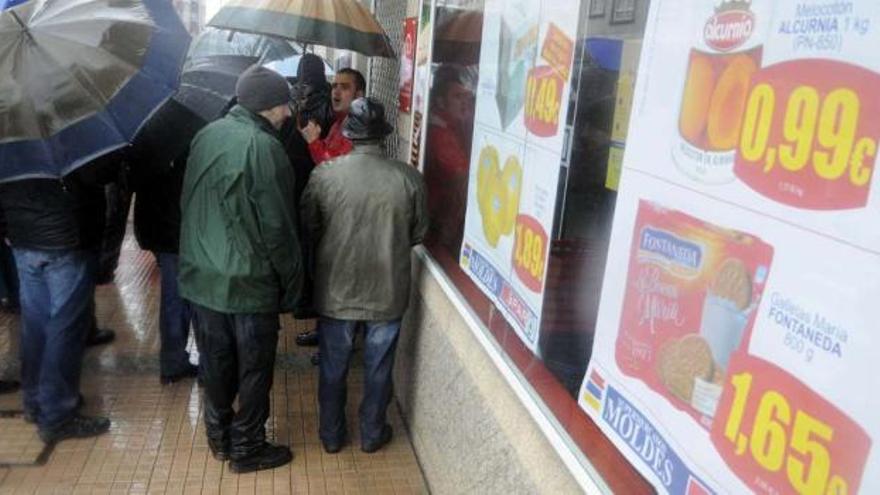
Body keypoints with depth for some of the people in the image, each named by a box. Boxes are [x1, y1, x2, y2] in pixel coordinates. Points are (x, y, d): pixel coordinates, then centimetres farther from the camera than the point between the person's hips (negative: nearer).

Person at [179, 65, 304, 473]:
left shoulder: (205, 136, 4)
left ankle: (219, 436, 35)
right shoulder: (263, 147, -19)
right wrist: (291, 282, -6)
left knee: (215, 361, 19)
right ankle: (247, 449, 23)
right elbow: (277, 226, -18)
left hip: (201, 276, 7)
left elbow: (190, 205, 12)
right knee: (254, 369, 10)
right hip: (249, 282, -7)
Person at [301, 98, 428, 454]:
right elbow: (418, 233, 0)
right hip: (387, 291, 0)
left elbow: (308, 228, -2)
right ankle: (372, 434, 34)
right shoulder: (409, 178, -12)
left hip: (336, 290, 0)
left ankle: (331, 434, 34)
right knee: (378, 369, 18)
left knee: (333, 368, 18)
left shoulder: (324, 174, -13)